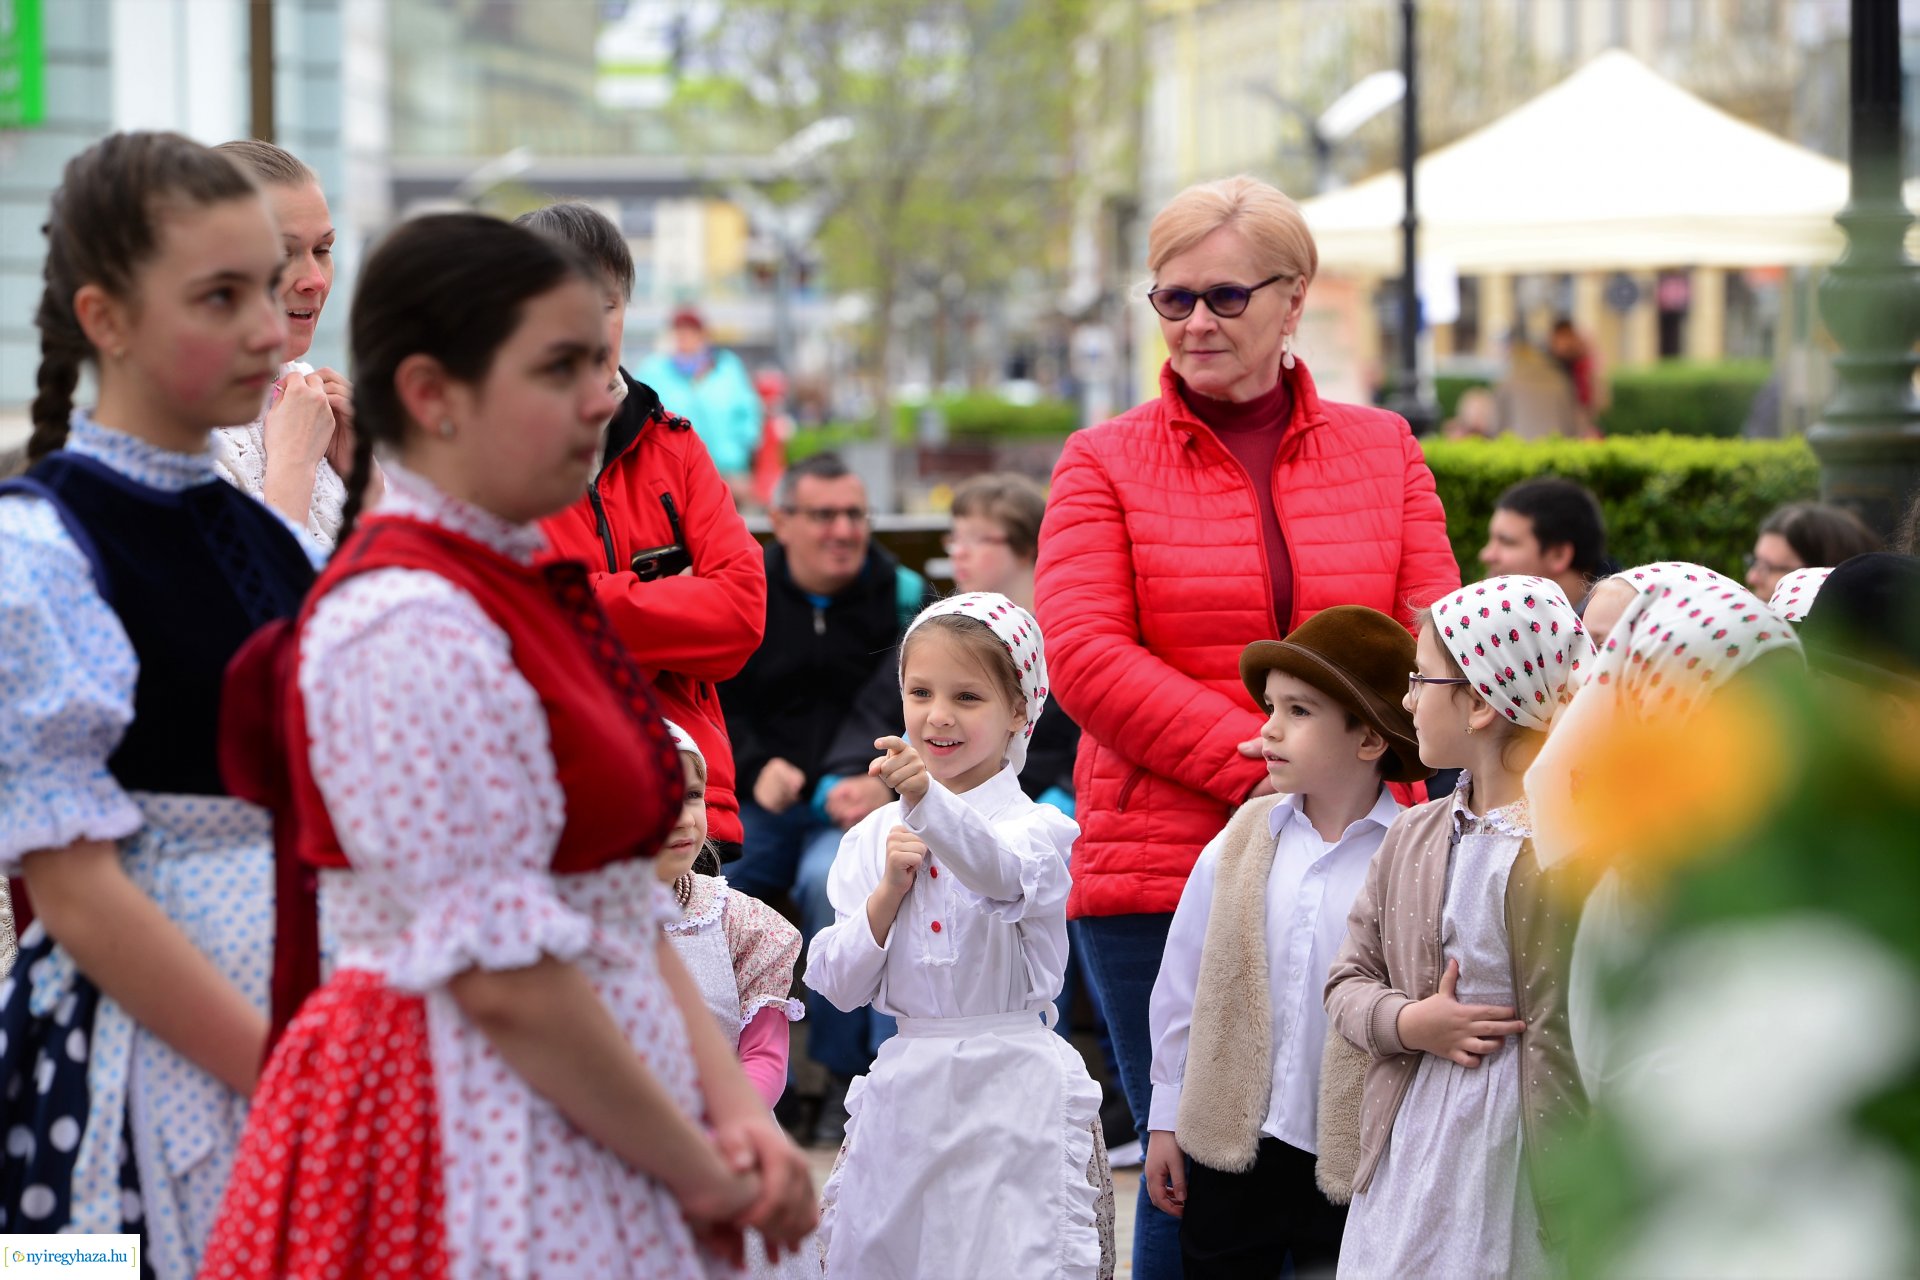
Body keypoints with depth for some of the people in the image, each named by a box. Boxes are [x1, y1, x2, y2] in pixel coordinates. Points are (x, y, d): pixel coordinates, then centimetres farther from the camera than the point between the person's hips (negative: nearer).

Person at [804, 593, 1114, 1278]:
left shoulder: (1034, 825, -5)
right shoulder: (873, 838, 8)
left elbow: (1001, 870, -30)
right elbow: (837, 985, 6)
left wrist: (928, 799, -48)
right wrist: (889, 890, -9)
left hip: (1013, 1088, -4)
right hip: (906, 1088, 4)